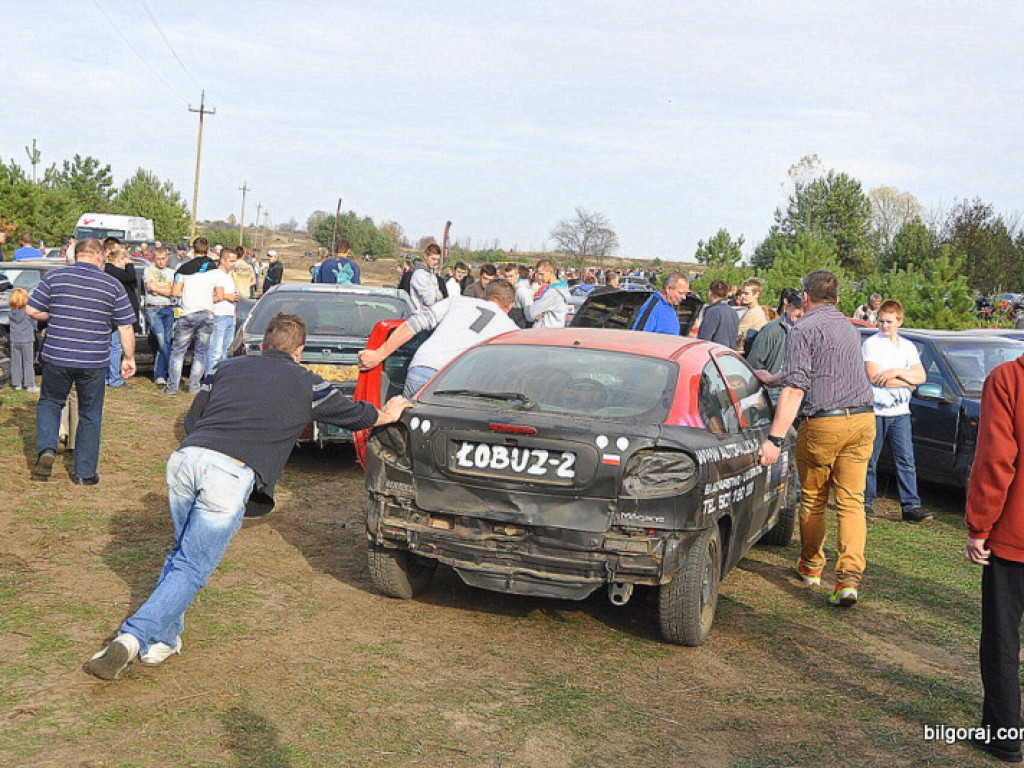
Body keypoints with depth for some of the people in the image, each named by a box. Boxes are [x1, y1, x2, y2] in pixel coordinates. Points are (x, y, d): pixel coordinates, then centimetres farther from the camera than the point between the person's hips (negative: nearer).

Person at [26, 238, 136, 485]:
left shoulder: (54, 277, -1)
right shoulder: (113, 285, -1)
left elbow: (32, 310, -1)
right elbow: (125, 327, 0)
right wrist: (129, 358, 10)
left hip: (56, 357, 0)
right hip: (94, 361, 0)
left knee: (50, 402, 23)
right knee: (90, 415, 13)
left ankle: (46, 449, 0)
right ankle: (85, 473, 16)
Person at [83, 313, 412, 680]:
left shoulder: (229, 367, 26)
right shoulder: (307, 384, 19)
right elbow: (357, 415, 32)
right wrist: (388, 413, 52)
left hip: (185, 457, 4)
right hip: (231, 474, -4)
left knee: (182, 554, 24)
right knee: (192, 569, 2)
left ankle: (163, 641, 23)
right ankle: (133, 638, -11)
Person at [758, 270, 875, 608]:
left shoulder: (804, 329, -6)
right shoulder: (848, 327, 19)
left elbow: (795, 387, -18)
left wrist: (775, 438, -21)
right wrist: (770, 379, 44)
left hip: (823, 424, -6)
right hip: (863, 419, 6)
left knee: (812, 500, 12)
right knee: (852, 501, 4)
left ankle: (811, 567, 27)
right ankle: (849, 577, -7)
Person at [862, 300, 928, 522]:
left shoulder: (908, 347, 13)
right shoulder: (871, 344, -2)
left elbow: (921, 376, 1)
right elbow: (873, 377, -14)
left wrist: (895, 372, -14)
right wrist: (907, 381, -7)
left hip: (900, 412, 4)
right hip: (875, 411, -3)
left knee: (906, 460, 0)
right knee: (869, 460, 4)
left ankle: (911, 506, 1)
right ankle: (867, 502, 15)